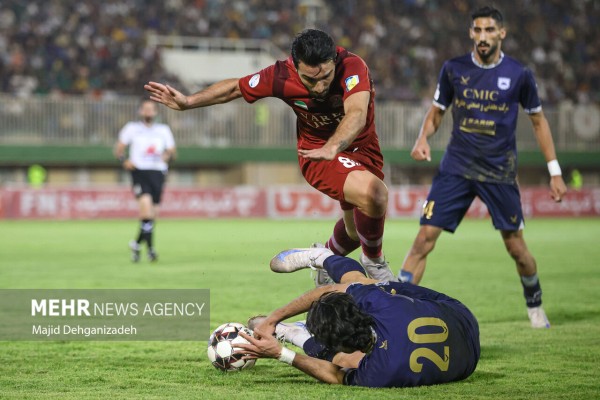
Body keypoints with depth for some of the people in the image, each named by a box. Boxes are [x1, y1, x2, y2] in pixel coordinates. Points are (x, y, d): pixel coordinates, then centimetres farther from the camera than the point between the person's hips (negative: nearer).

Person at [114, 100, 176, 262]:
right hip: (139, 172, -3)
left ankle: (137, 244, 27)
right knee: (146, 203, -26)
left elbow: (171, 151, 17)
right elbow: (118, 149, 9)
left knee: (153, 214, 3)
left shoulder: (163, 130, 16)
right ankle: (150, 247, -24)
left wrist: (167, 156, -6)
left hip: (158, 173, 3)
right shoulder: (132, 128, 9)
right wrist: (124, 160, -11)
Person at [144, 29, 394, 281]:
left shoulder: (352, 67, -31)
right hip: (316, 154, -2)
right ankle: (373, 261, -2)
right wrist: (188, 102, -3)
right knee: (373, 194, -30)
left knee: (356, 230, 21)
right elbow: (235, 88, -5)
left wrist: (333, 147, -66)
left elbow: (357, 113, -49)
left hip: (361, 147, 2)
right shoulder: (280, 76, -25)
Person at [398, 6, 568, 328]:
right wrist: (423, 138, -10)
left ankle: (535, 306, 29)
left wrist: (554, 172, 5)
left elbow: (538, 121, 7)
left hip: (499, 172, -1)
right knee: (426, 236, -12)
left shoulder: (519, 75, -3)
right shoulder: (454, 69, 0)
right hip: (457, 166, 1)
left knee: (516, 247, 3)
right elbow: (437, 111, 12)